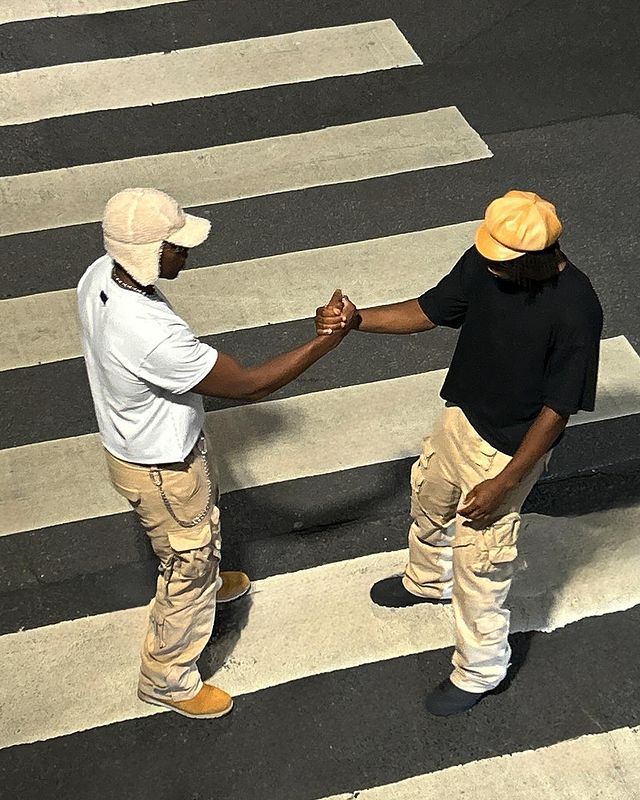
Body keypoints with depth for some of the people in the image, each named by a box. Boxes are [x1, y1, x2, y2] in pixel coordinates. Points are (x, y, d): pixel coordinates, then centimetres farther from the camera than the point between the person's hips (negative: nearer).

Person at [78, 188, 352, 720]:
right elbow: (250, 385, -33)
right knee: (187, 566, 16)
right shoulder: (153, 336, -44)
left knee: (203, 524, 35)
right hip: (161, 468, -8)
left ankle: (209, 582, 67)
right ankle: (167, 678, 39)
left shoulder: (100, 276, -16)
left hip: (137, 439, 9)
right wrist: (327, 340, -28)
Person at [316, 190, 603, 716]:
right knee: (429, 499, 31)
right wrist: (356, 320, -17)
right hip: (460, 417, 7)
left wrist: (504, 483, -21)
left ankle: (479, 671, 34)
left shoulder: (575, 313, -32)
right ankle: (428, 582, 63)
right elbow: (429, 311, -1)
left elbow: (557, 410, -24)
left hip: (509, 448, -7)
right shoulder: (485, 263, -15)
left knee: (479, 564, 7)